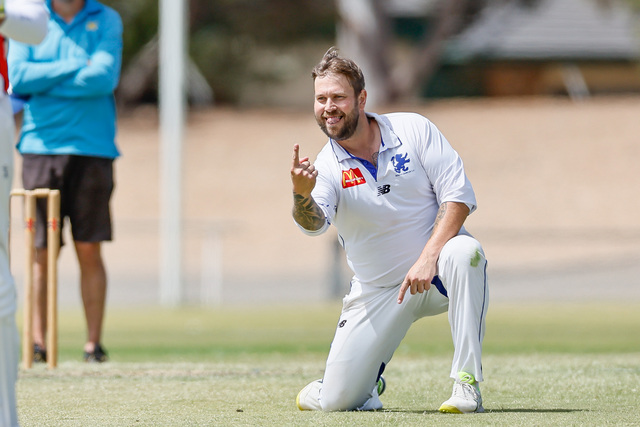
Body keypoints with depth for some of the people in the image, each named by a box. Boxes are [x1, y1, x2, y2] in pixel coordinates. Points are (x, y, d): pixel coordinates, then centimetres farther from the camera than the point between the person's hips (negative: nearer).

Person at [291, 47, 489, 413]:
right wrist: (302, 195, -51)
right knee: (336, 402, -9)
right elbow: (315, 222, -27)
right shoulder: (326, 167, -6)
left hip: (436, 274, -1)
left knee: (464, 252, -38)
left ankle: (467, 385, -29)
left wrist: (428, 258, -24)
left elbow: (459, 196, -12)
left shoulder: (414, 130, -7)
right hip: (377, 292, 1)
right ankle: (371, 378, 30)